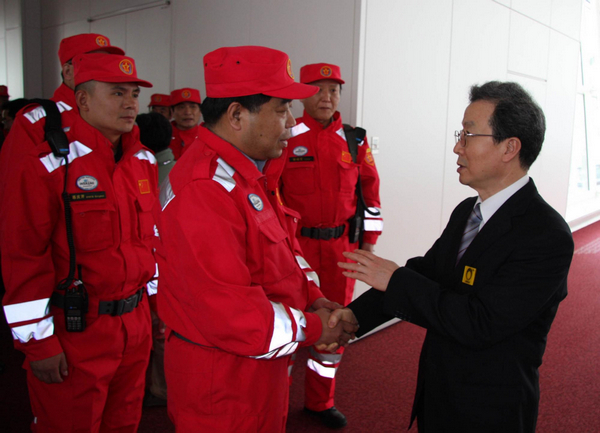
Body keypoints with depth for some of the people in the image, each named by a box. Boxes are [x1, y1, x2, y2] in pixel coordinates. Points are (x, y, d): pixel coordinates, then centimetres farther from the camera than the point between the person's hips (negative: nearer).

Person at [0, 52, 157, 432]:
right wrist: (37, 341, -12)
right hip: (74, 332, -6)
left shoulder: (145, 161, 6)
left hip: (136, 326, 6)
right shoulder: (44, 166, -16)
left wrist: (155, 299, 14)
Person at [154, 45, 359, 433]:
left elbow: (284, 245, 14)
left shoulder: (253, 172, 7)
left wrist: (312, 297, -1)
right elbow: (228, 312, -30)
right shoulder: (203, 189, -27)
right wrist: (311, 329, -18)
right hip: (220, 376, -9)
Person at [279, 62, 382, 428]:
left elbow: (369, 191, 10)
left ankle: (321, 401, 31)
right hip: (293, 243, -3)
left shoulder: (355, 141, 5)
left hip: (340, 245, 3)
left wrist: (369, 240, 8)